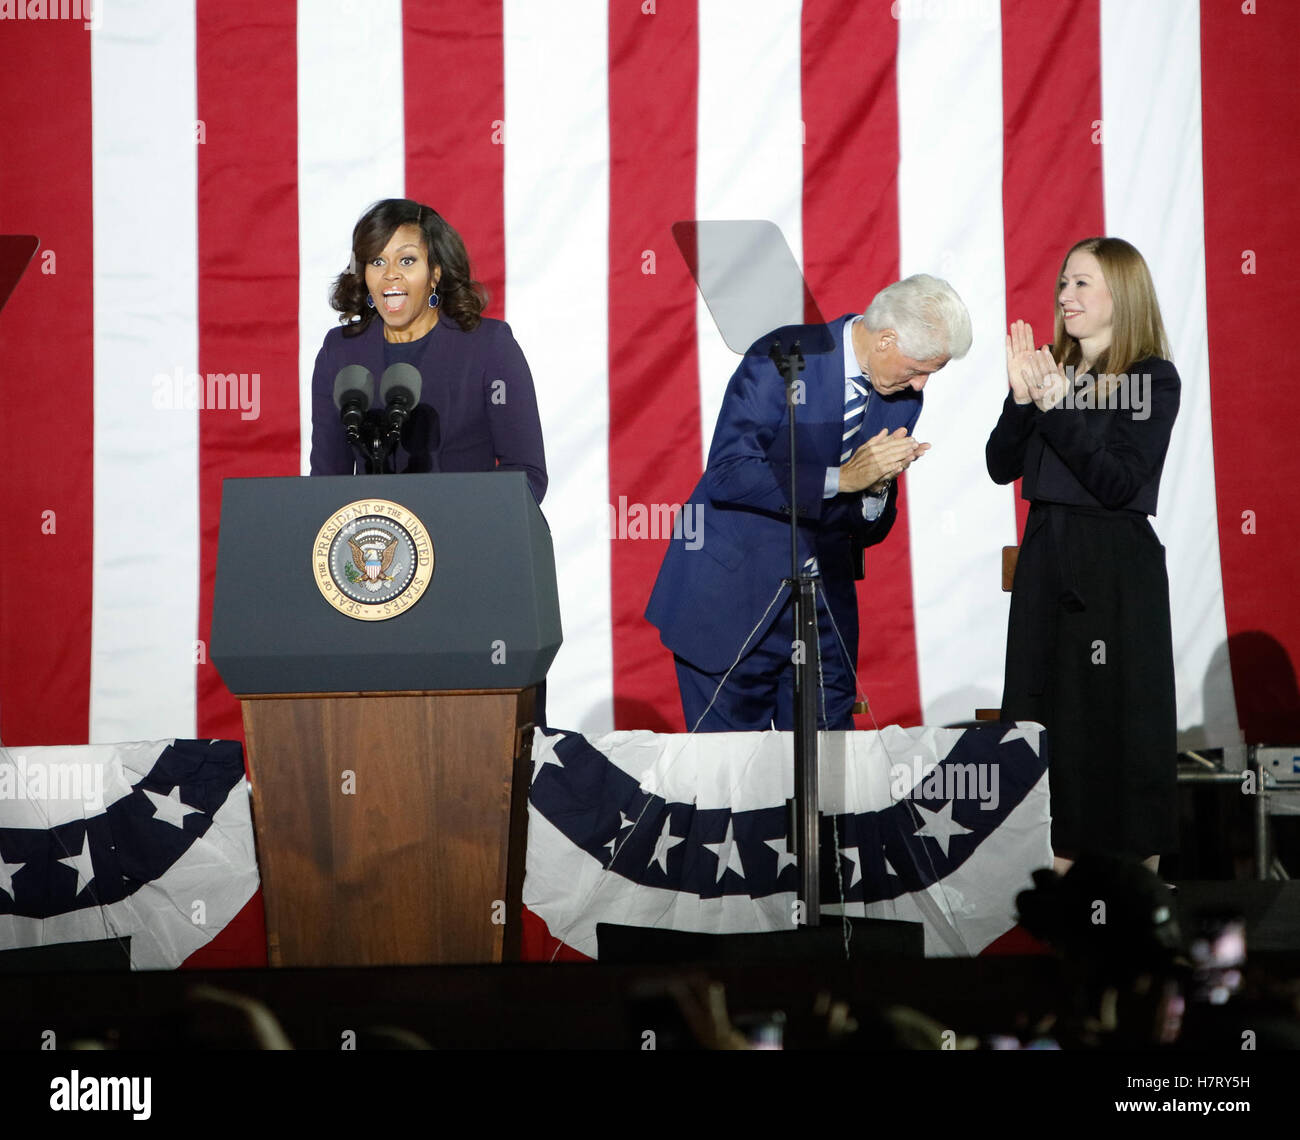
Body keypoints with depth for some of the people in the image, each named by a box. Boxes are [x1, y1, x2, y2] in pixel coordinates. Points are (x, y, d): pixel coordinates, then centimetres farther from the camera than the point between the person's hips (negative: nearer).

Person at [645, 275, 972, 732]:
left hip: (824, 605, 5)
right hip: (734, 600, -5)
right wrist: (841, 477, -24)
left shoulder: (901, 396, 5)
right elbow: (726, 475, -22)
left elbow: (867, 530, 10)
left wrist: (879, 483, -13)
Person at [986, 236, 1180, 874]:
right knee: (1044, 707, 7)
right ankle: (1059, 863, 15)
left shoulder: (1153, 378, -7)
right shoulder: (1053, 369, 11)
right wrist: (1021, 396, -11)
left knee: (1122, 713, -1)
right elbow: (1002, 467, 5)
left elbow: (1118, 482, -16)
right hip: (1046, 559, 6)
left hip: (1117, 569, -6)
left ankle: (1141, 871, 8)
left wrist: (1056, 407, -20)